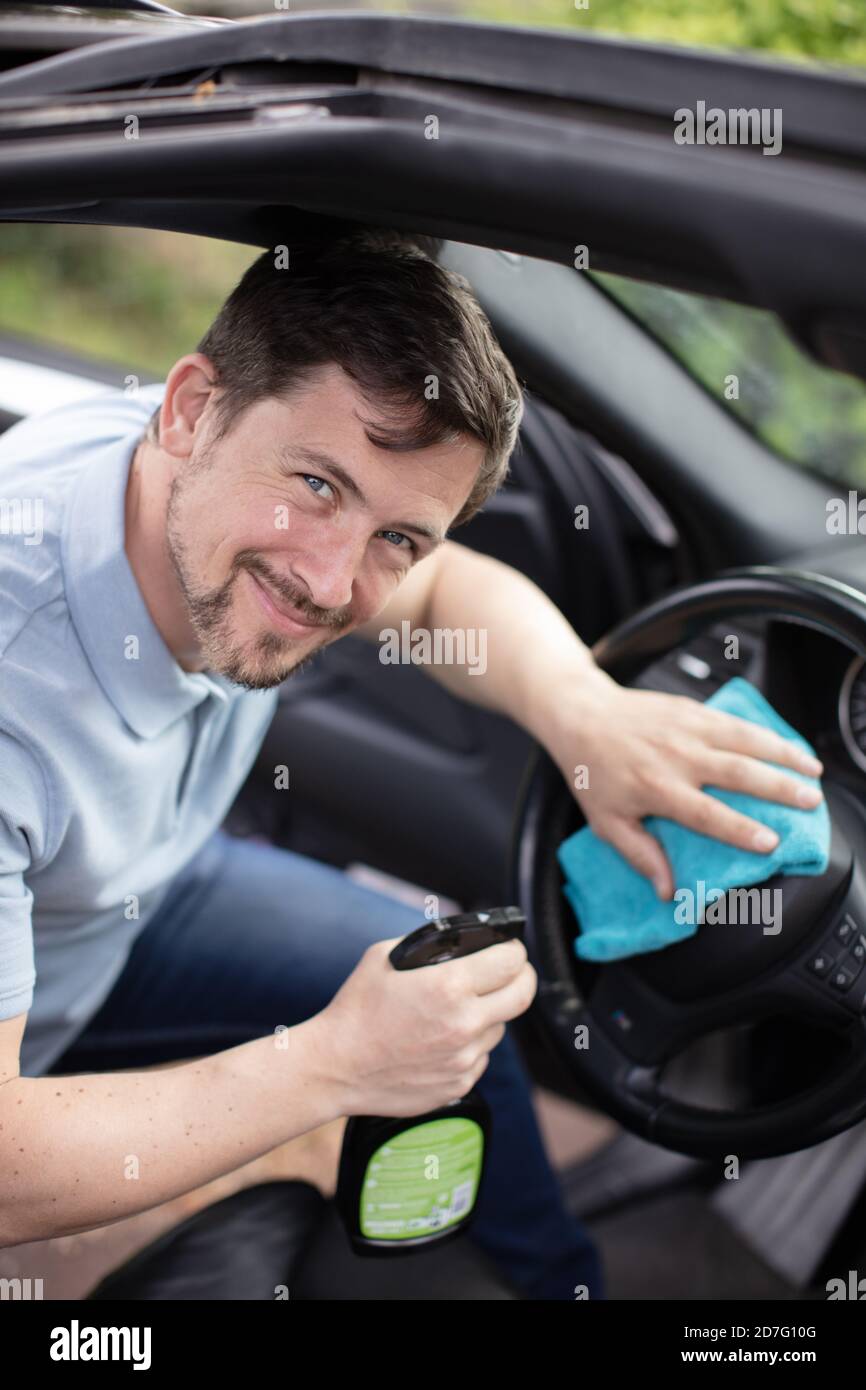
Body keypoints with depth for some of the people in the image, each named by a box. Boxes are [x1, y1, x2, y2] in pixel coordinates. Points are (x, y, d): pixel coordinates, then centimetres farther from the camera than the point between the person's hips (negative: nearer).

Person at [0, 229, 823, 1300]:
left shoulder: (244, 532, -24)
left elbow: (447, 588, -3)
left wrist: (584, 712, -23)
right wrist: (329, 1067, -38)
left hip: (127, 889, 6)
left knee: (467, 1003, 8)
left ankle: (558, 1284, 35)